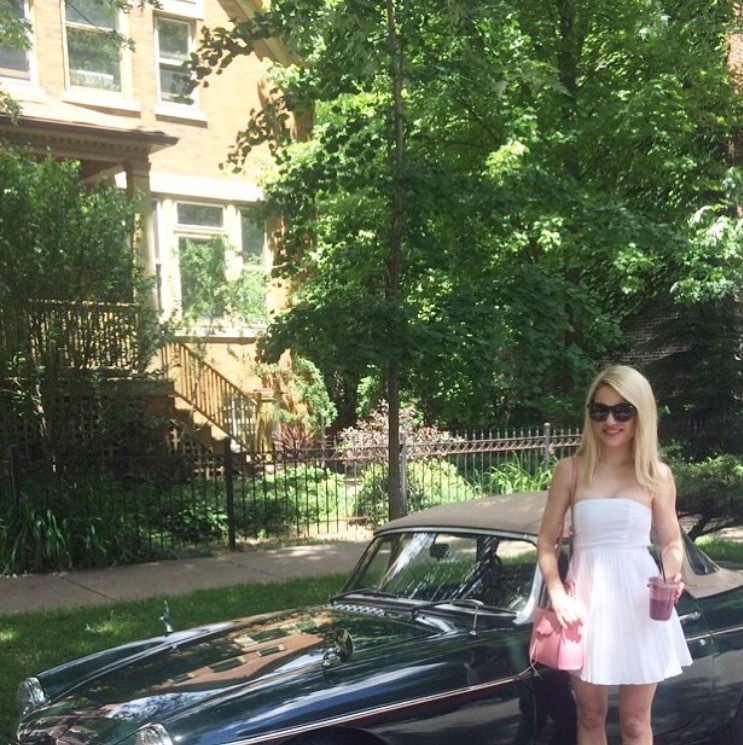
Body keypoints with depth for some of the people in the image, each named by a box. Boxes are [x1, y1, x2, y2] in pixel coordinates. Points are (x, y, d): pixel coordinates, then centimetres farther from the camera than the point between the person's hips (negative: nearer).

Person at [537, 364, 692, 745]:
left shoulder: (657, 475, 0)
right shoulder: (571, 470, -1)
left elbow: (672, 543, 8)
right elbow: (546, 541, 2)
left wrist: (674, 577, -13)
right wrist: (557, 594, -11)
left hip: (639, 603, 0)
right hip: (586, 599, 0)